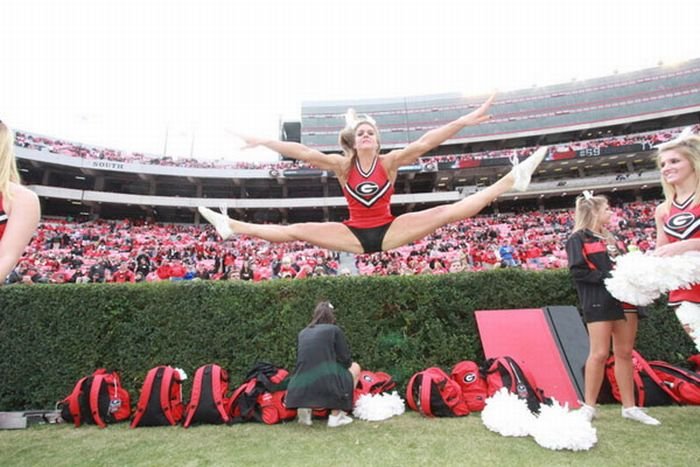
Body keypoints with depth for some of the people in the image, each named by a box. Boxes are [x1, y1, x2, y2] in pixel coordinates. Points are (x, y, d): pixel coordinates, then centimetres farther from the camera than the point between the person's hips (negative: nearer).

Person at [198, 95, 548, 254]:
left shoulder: (390, 161, -7)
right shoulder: (343, 165, -5)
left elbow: (423, 143, -18)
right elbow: (304, 153, -11)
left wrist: (463, 122, -27)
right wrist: (264, 142, -16)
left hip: (388, 231, 0)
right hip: (356, 235, 1)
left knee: (445, 213, -15)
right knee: (297, 230, -6)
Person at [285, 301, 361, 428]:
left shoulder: (302, 333, 17)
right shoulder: (334, 330, 4)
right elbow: (346, 360, 5)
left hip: (300, 391, 5)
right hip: (327, 387, -5)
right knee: (355, 367, 22)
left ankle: (305, 407, 8)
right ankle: (336, 415, 12)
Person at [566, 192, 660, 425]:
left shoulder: (611, 238, 22)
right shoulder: (578, 238, -3)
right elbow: (577, 271, -13)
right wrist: (608, 278, -19)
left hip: (624, 299, 7)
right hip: (598, 301, -7)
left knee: (625, 353, 9)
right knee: (600, 353, -7)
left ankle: (629, 406, 19)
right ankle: (589, 406, 4)